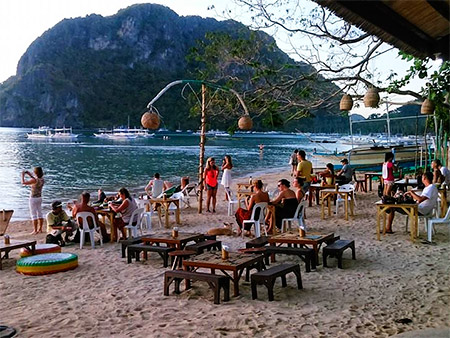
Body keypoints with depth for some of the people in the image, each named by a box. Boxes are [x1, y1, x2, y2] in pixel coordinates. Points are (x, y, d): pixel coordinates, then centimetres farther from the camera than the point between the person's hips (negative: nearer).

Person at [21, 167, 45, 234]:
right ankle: (40, 229, 20)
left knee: (33, 215, -1)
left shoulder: (34, 180, -22)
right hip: (39, 198, 7)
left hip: (33, 198, -7)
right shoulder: (42, 179, 0)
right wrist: (30, 175, 17)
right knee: (39, 214, 13)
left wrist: (23, 175, -4)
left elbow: (23, 182, -18)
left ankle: (35, 230, 1)